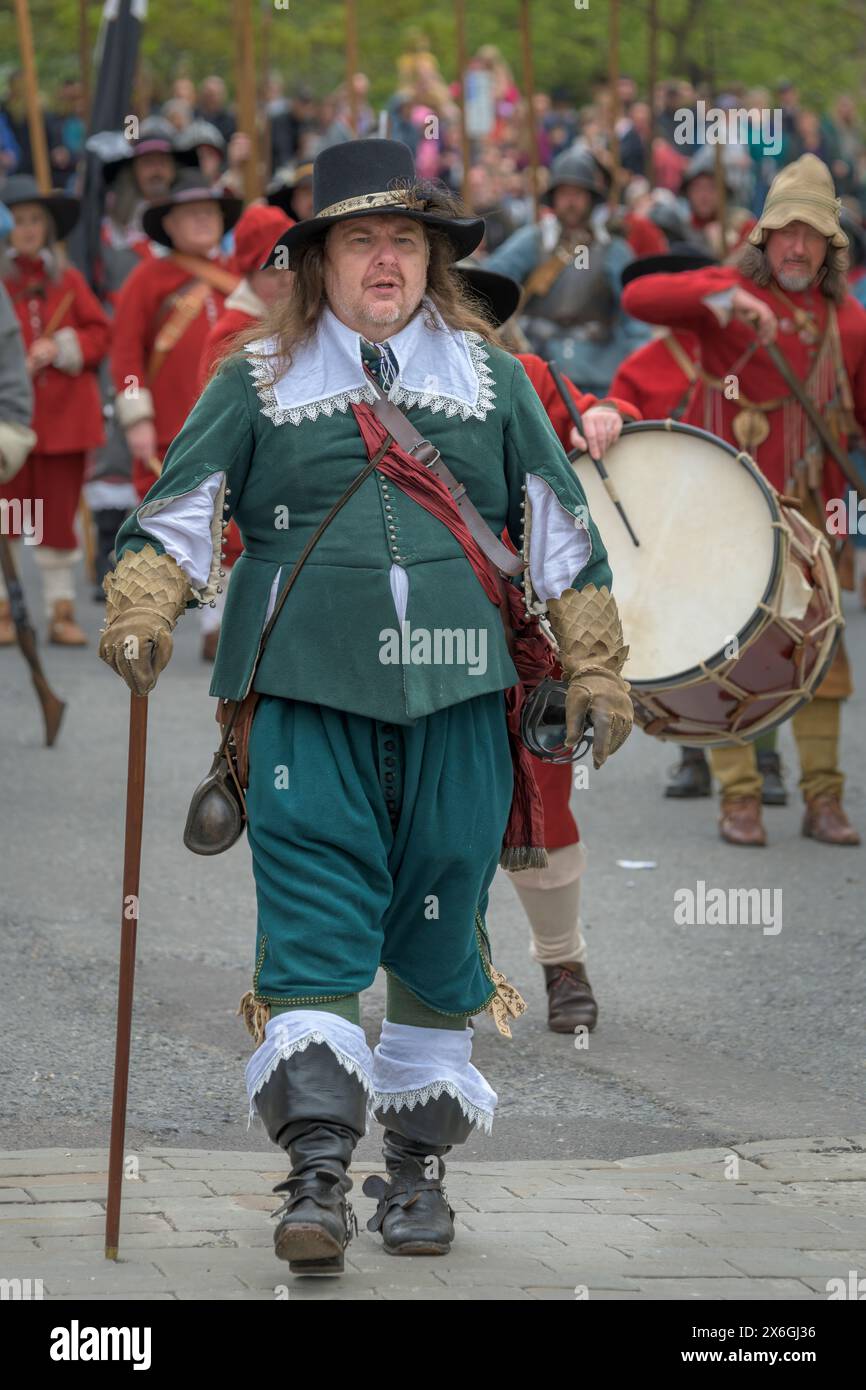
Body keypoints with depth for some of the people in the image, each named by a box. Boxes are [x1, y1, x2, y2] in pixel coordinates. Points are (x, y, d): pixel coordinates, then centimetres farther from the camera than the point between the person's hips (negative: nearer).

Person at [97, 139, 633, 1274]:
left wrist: (594, 666, 11)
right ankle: (318, 1168, -13)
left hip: (456, 693, 2)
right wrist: (142, 610, -12)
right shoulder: (261, 380, 9)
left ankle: (420, 1166, 18)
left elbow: (561, 528, 16)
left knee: (442, 926, 5)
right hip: (309, 693, -2)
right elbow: (180, 510, 6)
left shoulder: (488, 376, 13)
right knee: (314, 924, -11)